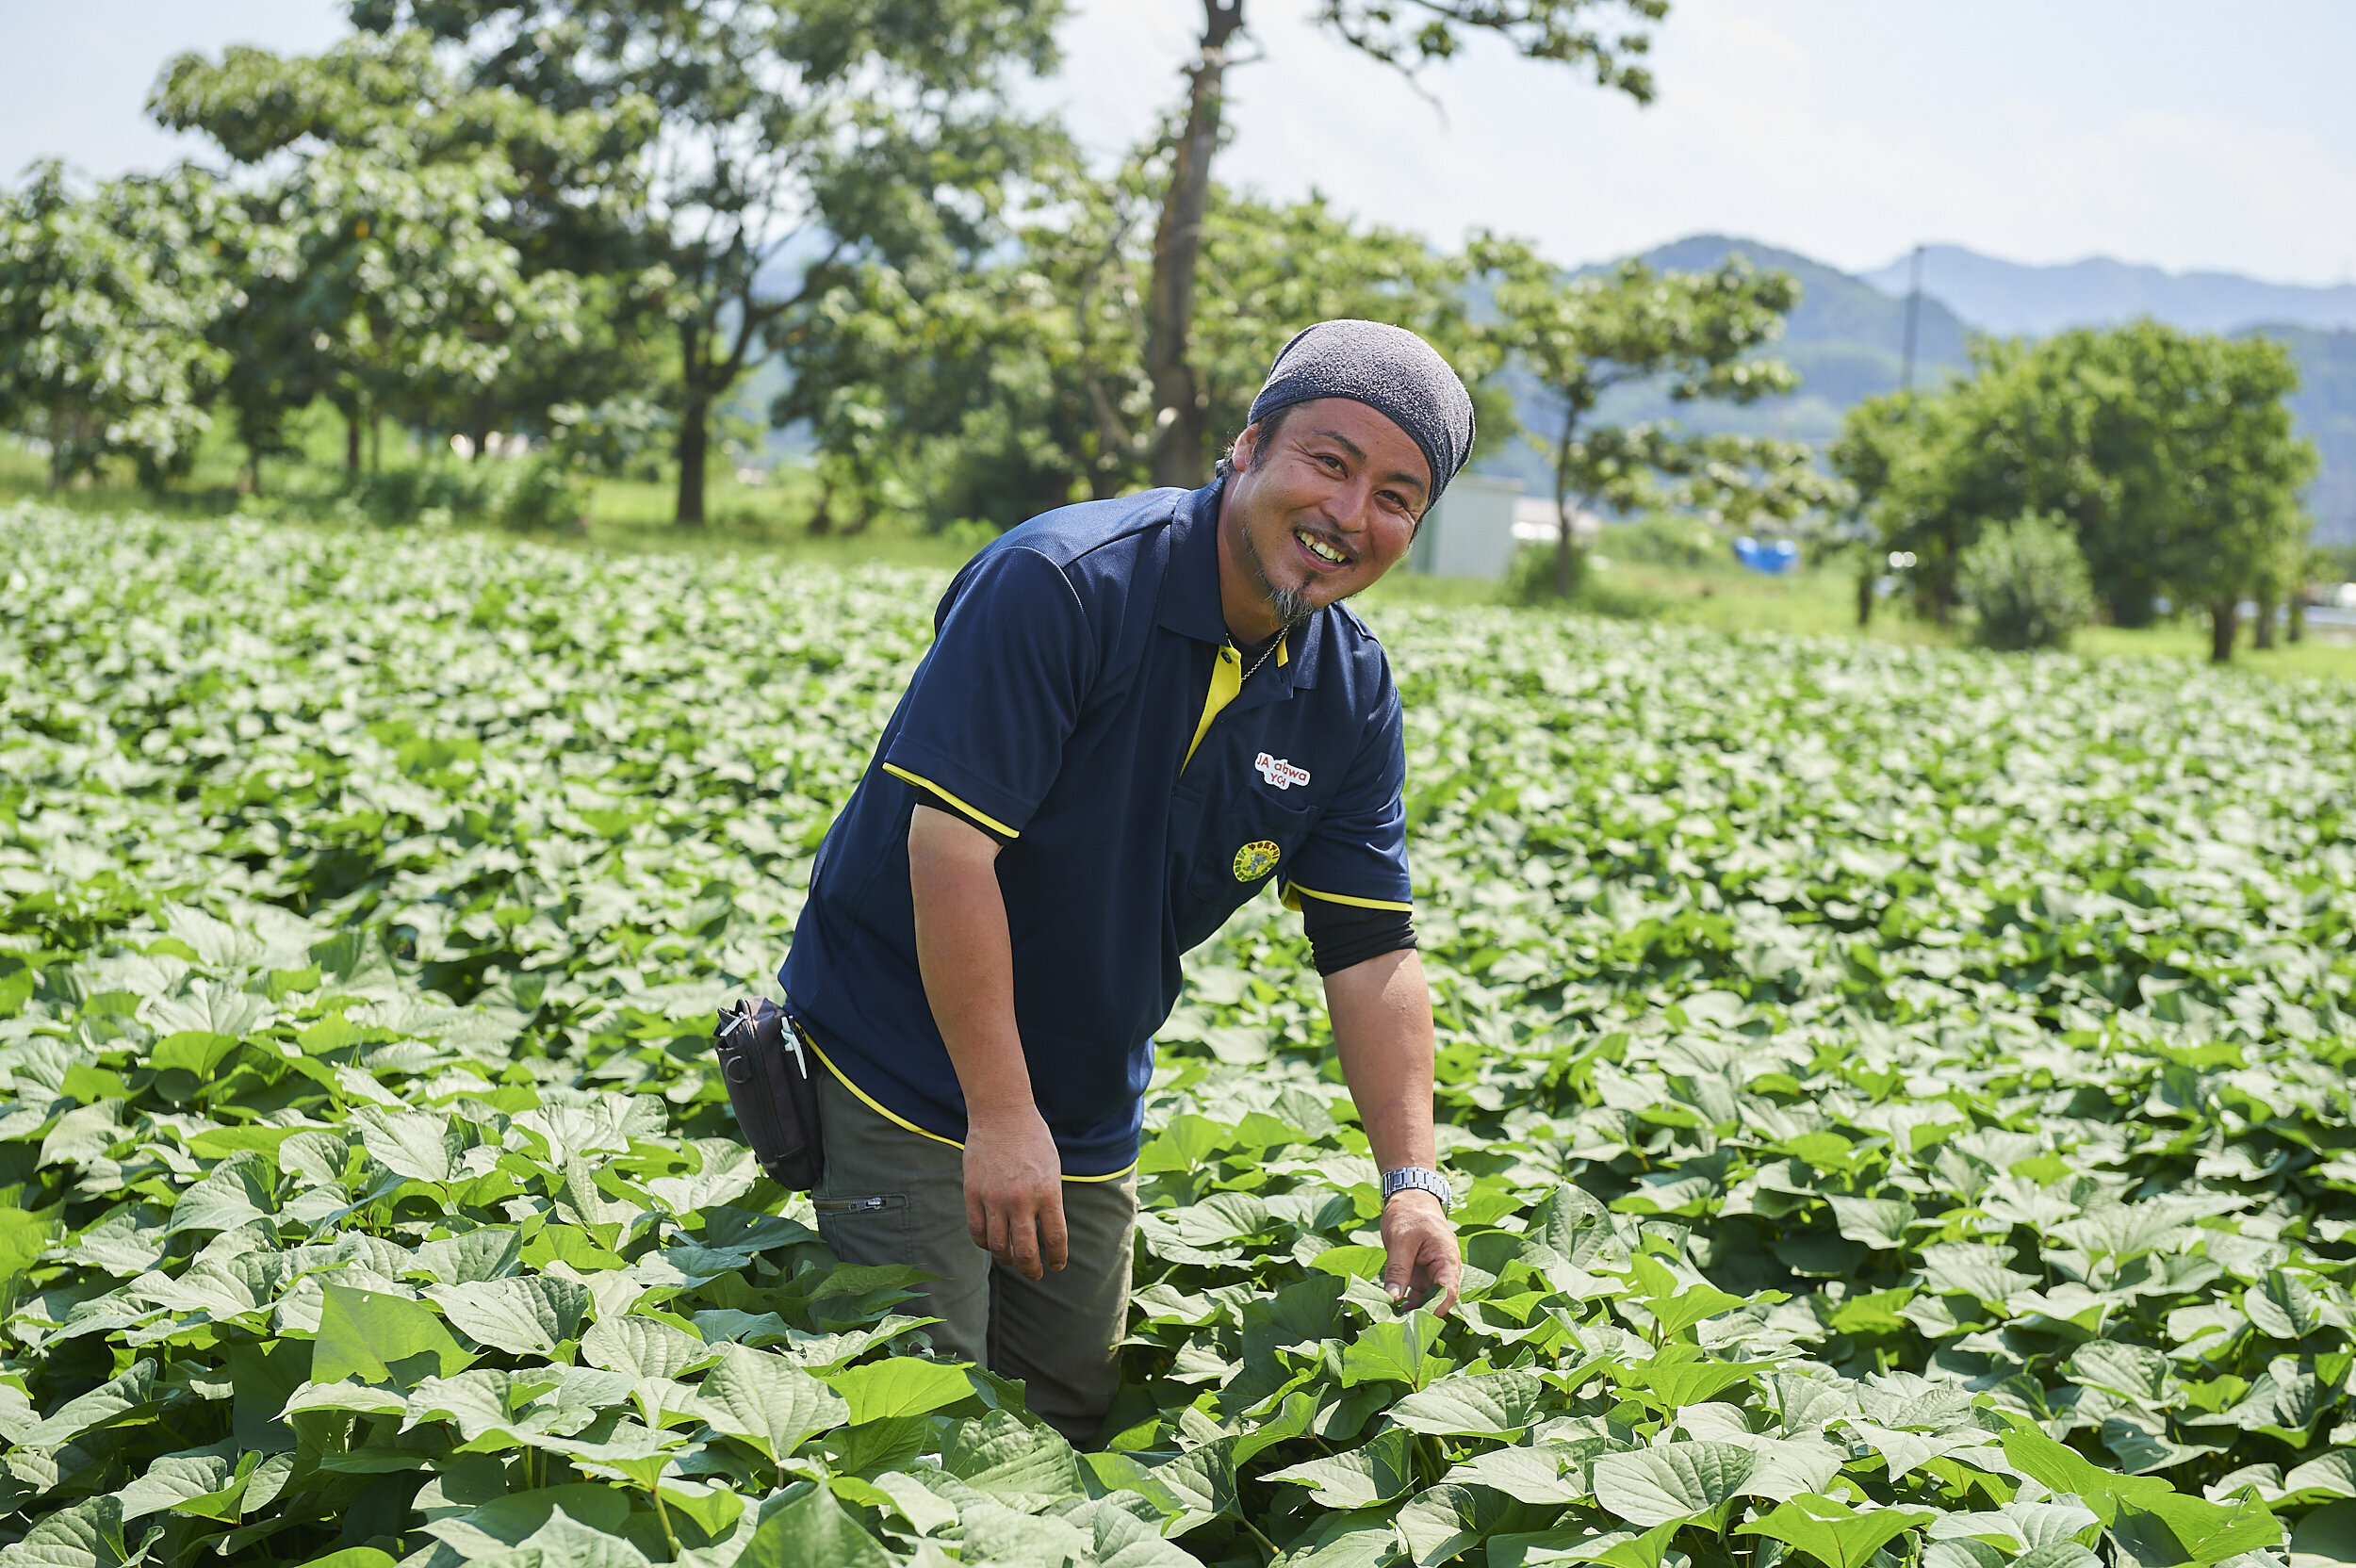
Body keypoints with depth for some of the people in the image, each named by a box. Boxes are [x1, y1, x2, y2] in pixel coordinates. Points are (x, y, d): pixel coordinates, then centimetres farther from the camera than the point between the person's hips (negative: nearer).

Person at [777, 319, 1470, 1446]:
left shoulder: (1350, 694, -2)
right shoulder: (1058, 583, -23)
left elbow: (1371, 949, 0)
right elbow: (950, 844, -25)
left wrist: (1412, 1182, -10)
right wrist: (1000, 1113, -25)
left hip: (1090, 1116, 7)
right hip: (907, 1064, -6)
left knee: (1073, 1417, 15)